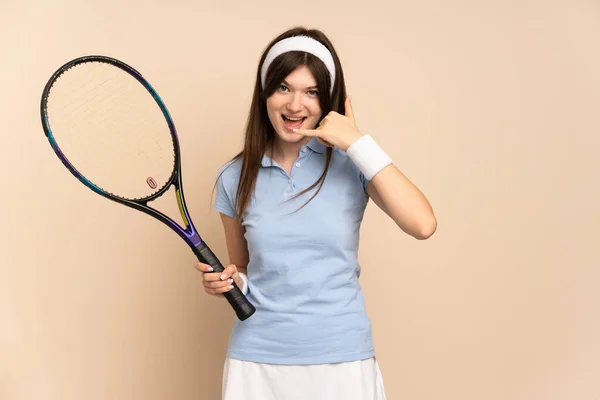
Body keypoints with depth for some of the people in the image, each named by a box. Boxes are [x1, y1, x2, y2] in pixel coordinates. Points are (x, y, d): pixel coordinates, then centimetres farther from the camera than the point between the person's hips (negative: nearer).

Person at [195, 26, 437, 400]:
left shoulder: (351, 163, -5)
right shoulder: (235, 177, 1)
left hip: (341, 360, -1)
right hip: (256, 361, 2)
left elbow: (422, 225, -21)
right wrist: (228, 280, -9)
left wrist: (359, 143, -19)